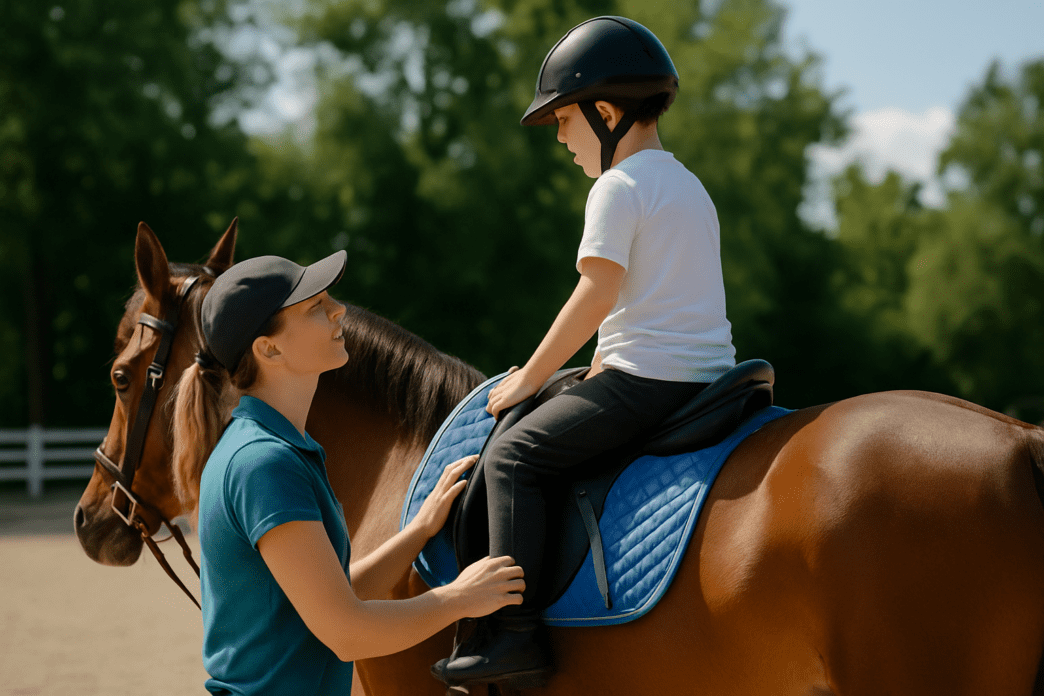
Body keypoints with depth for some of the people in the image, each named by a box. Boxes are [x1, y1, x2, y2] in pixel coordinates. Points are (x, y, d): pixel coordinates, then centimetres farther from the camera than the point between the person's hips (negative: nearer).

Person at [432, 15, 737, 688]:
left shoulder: (618, 186, -9)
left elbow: (596, 296, -17)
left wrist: (530, 379, -9)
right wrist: (607, 365, 23)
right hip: (708, 374, 10)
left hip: (648, 378, -10)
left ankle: (517, 631, -17)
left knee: (514, 454, -10)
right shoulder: (690, 186, 20)